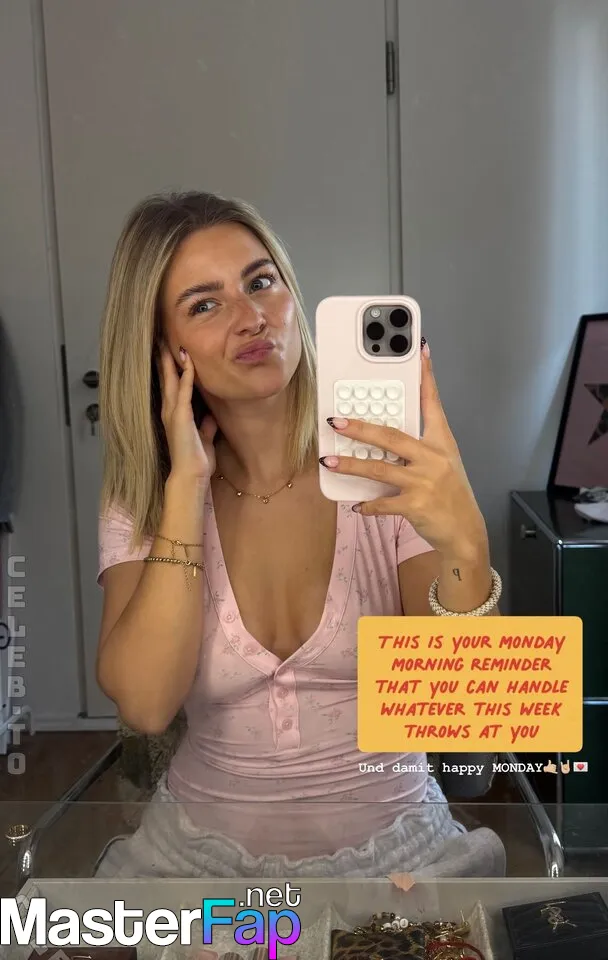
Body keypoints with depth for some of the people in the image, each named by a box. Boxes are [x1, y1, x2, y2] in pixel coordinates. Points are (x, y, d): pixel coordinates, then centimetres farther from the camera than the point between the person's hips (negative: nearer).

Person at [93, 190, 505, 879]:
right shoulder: (143, 502, -4)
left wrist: (463, 544, -35)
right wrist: (187, 484, -18)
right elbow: (145, 705, -18)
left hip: (392, 845, 0)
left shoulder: (389, 473, -10)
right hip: (202, 849, 1)